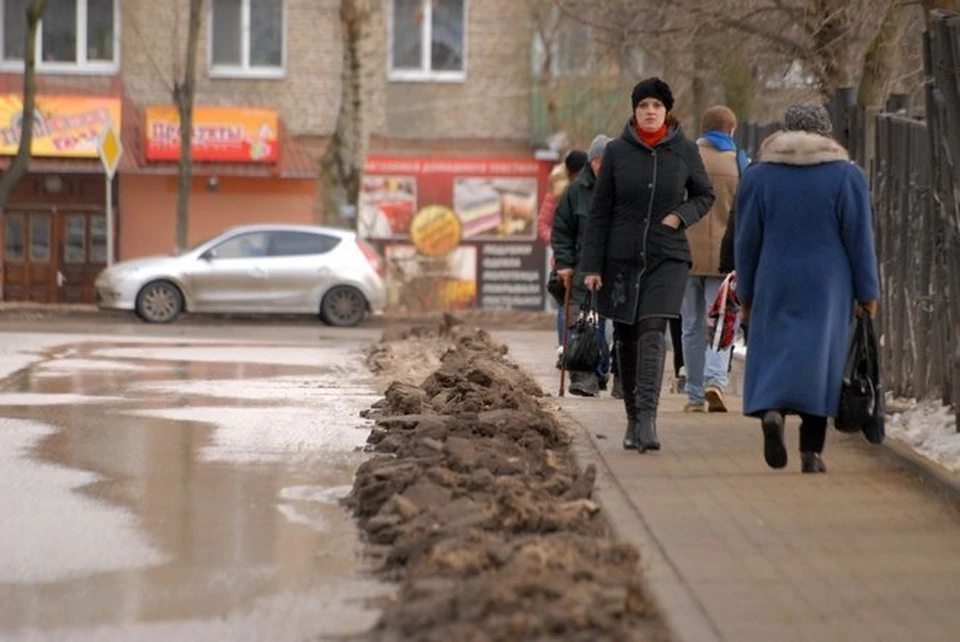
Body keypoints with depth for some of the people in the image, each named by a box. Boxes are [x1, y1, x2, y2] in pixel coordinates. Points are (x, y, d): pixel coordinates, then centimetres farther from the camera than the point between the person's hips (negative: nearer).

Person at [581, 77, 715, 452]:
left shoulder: (684, 151, 0)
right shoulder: (617, 151, 0)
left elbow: (705, 195, 14)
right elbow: (599, 211, 2)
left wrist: (680, 215, -7)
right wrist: (592, 265, -2)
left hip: (667, 257, -1)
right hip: (622, 258, 1)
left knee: (652, 332, -16)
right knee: (627, 338, 7)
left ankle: (647, 416, -25)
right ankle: (633, 420, 19)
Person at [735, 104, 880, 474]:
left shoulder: (758, 175, 3)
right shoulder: (847, 175, -1)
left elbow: (746, 241, 4)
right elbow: (860, 240, -2)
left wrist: (746, 295, 11)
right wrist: (867, 293, 4)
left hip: (775, 289, 1)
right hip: (827, 289, -1)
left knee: (774, 353, 6)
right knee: (820, 359, 3)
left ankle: (771, 412, -23)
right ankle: (811, 451, -2)